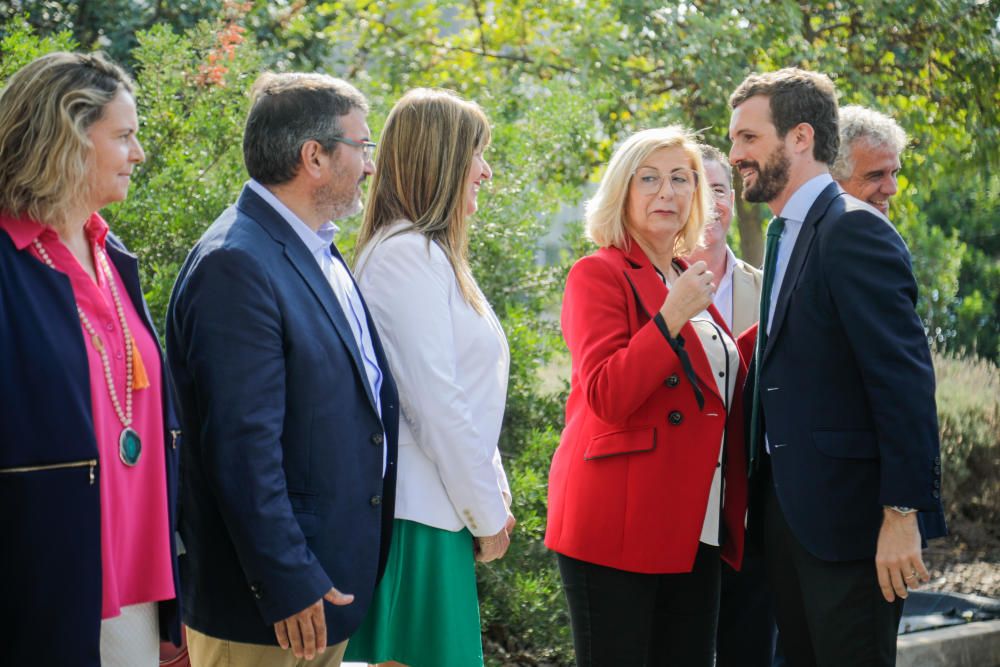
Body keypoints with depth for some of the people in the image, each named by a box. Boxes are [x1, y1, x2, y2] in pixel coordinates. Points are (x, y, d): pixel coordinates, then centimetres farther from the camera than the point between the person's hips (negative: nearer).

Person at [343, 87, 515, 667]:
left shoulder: (431, 253, 17)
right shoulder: (409, 254, -14)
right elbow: (435, 404, -17)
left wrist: (494, 495, 10)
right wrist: (488, 515, -10)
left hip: (439, 511, 9)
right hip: (419, 515, -9)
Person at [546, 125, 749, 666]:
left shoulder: (690, 281, 18)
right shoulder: (599, 274, -5)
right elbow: (607, 397, -16)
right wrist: (670, 319, -22)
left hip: (694, 529, 7)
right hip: (618, 521, -7)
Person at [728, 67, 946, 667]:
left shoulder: (854, 230, -14)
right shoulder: (787, 237, 15)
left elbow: (905, 379, -19)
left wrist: (903, 512, -21)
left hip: (846, 517, -9)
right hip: (787, 512, 9)